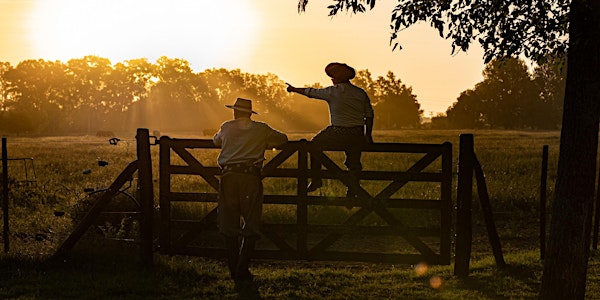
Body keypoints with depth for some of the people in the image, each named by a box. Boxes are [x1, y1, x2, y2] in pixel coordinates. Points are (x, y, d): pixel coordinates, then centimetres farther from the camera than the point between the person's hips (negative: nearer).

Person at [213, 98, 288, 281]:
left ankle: (233, 269, 7)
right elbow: (283, 139, 27)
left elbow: (216, 141, 37)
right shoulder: (261, 129, 12)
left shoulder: (227, 127, 16)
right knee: (251, 224, 3)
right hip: (251, 176, -1)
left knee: (229, 223, 7)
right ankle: (242, 270, -3)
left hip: (229, 175, 2)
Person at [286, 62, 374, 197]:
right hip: (357, 134, 4)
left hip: (338, 133, -4)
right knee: (354, 164, 13)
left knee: (315, 144, 16)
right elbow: (369, 115, 8)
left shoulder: (333, 92, -6)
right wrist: (368, 134, 16)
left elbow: (311, 92, 7)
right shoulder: (361, 93, 6)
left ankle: (316, 180, 17)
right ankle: (352, 193, 14)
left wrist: (294, 89, 22)